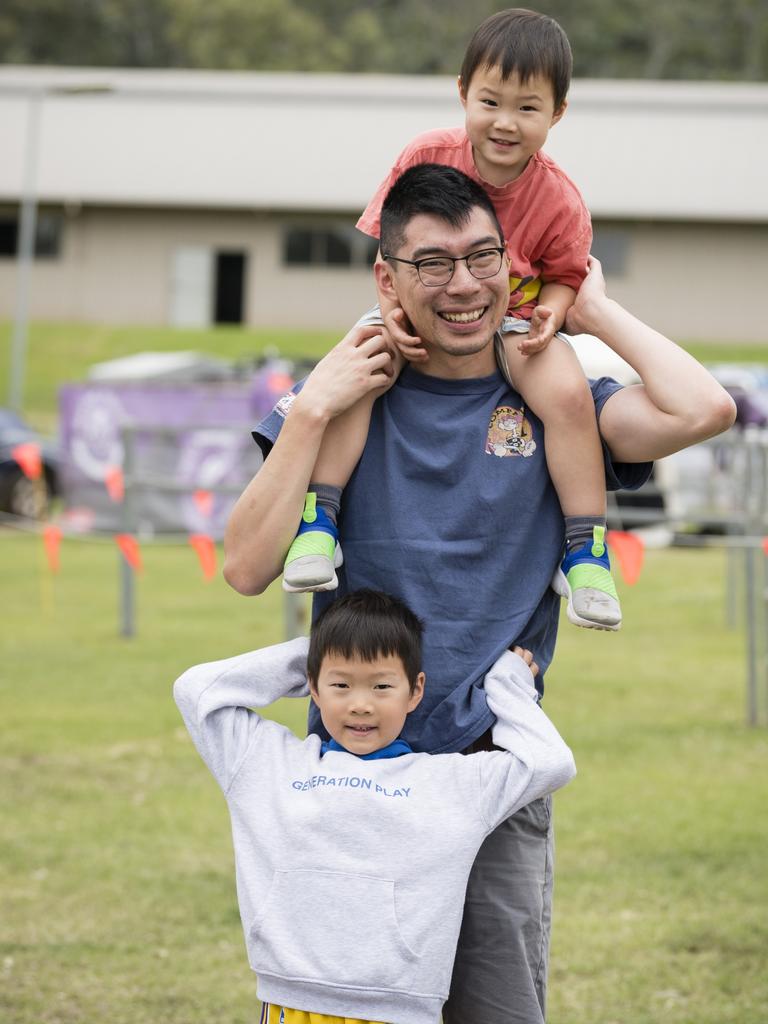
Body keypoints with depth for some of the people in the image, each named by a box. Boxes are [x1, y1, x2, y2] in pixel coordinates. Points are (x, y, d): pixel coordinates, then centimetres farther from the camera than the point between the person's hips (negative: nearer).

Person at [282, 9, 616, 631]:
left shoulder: (558, 200, -14)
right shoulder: (427, 158, -13)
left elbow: (564, 276, 1)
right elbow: (384, 245, -3)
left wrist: (552, 311, -22)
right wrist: (393, 311, -19)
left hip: (512, 321, -1)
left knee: (569, 393, -29)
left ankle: (586, 553, -17)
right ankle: (317, 522, -20)